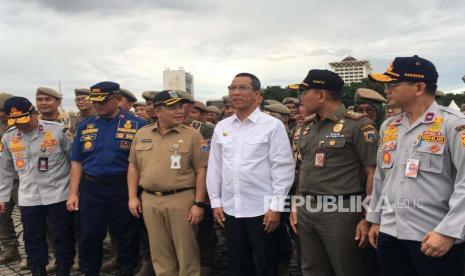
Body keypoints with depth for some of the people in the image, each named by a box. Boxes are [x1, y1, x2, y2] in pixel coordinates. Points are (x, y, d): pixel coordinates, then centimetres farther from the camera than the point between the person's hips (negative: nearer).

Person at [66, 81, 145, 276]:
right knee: (89, 236, 11)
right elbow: (77, 162, 9)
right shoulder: (85, 126, 8)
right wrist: (73, 193, 4)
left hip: (124, 188, -3)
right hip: (91, 189, 3)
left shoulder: (136, 125, -4)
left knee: (126, 236, 8)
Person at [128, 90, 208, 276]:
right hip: (150, 200, 4)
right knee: (160, 253, 15)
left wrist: (199, 203, -11)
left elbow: (201, 171, -6)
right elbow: (133, 167, 13)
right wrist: (132, 197, 6)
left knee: (186, 252, 6)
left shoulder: (192, 135, -4)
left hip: (182, 199, -3)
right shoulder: (142, 134, 8)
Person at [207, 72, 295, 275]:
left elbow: (283, 168, -8)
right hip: (230, 209, 4)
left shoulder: (272, 125, -6)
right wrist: (215, 202, 8)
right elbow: (214, 167, 11)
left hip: (262, 209, -4)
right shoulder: (221, 127, 8)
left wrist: (276, 206, -11)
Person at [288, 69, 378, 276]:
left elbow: (373, 173, -12)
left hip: (340, 211, -7)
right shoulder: (308, 130, 12)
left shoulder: (358, 125, -10)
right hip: (306, 211, 7)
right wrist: (296, 207, 15)